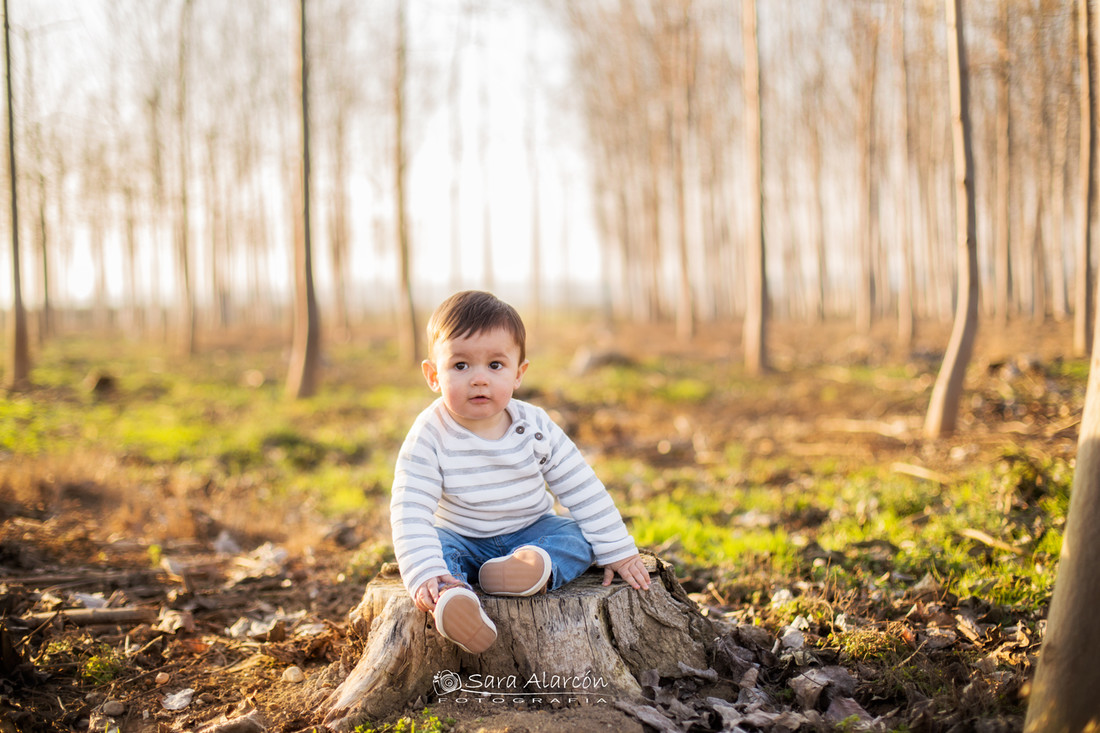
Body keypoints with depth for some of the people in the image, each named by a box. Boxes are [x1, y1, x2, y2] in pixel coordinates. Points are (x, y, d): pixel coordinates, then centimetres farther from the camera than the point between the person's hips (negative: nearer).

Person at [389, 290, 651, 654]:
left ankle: (536, 570, -49)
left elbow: (584, 492, -3)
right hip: (461, 539, -2)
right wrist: (425, 574, -40)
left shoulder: (535, 427, -10)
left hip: (531, 533, 2)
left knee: (576, 536, -21)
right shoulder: (430, 436, -18)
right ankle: (453, 597, -58)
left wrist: (617, 552, -6)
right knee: (423, 546, -30)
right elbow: (411, 511, -25)